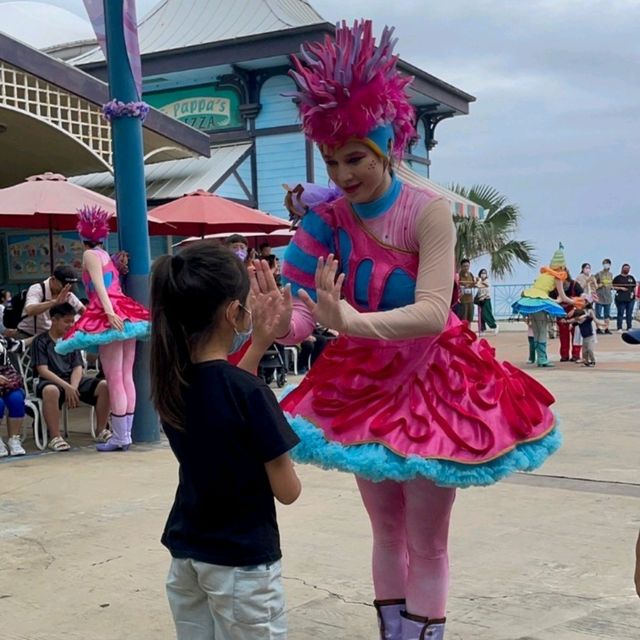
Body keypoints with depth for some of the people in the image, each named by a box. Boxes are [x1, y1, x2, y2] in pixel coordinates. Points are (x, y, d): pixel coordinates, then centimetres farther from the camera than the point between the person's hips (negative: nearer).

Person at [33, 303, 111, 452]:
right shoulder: (41, 341, 1)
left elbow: (78, 367, 6)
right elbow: (42, 370, -10)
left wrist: (73, 387, -15)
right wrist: (66, 387, -20)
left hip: (73, 380, 5)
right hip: (52, 381, -5)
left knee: (104, 386, -19)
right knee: (50, 391, -42)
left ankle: (101, 430, -4)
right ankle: (54, 437, -31)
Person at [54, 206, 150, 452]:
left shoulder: (90, 255, 0)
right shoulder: (106, 255, 23)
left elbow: (99, 285, -15)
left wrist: (109, 312, -26)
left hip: (109, 317, -8)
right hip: (124, 315, 8)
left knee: (114, 380, -8)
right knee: (126, 377, 6)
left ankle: (119, 437, -7)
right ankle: (125, 434, 9)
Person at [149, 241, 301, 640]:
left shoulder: (170, 381, -4)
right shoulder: (251, 394, -23)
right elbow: (287, 491, -15)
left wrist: (260, 343, 10)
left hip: (185, 554, 6)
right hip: (242, 561, -6)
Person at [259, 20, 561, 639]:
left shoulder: (428, 212, -20)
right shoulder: (328, 220, -8)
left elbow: (432, 313, -32)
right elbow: (300, 320, -13)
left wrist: (349, 320, -46)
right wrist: (275, 320, -37)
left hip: (431, 382, -4)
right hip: (364, 385, 5)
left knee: (425, 543, 4)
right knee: (386, 531, 18)